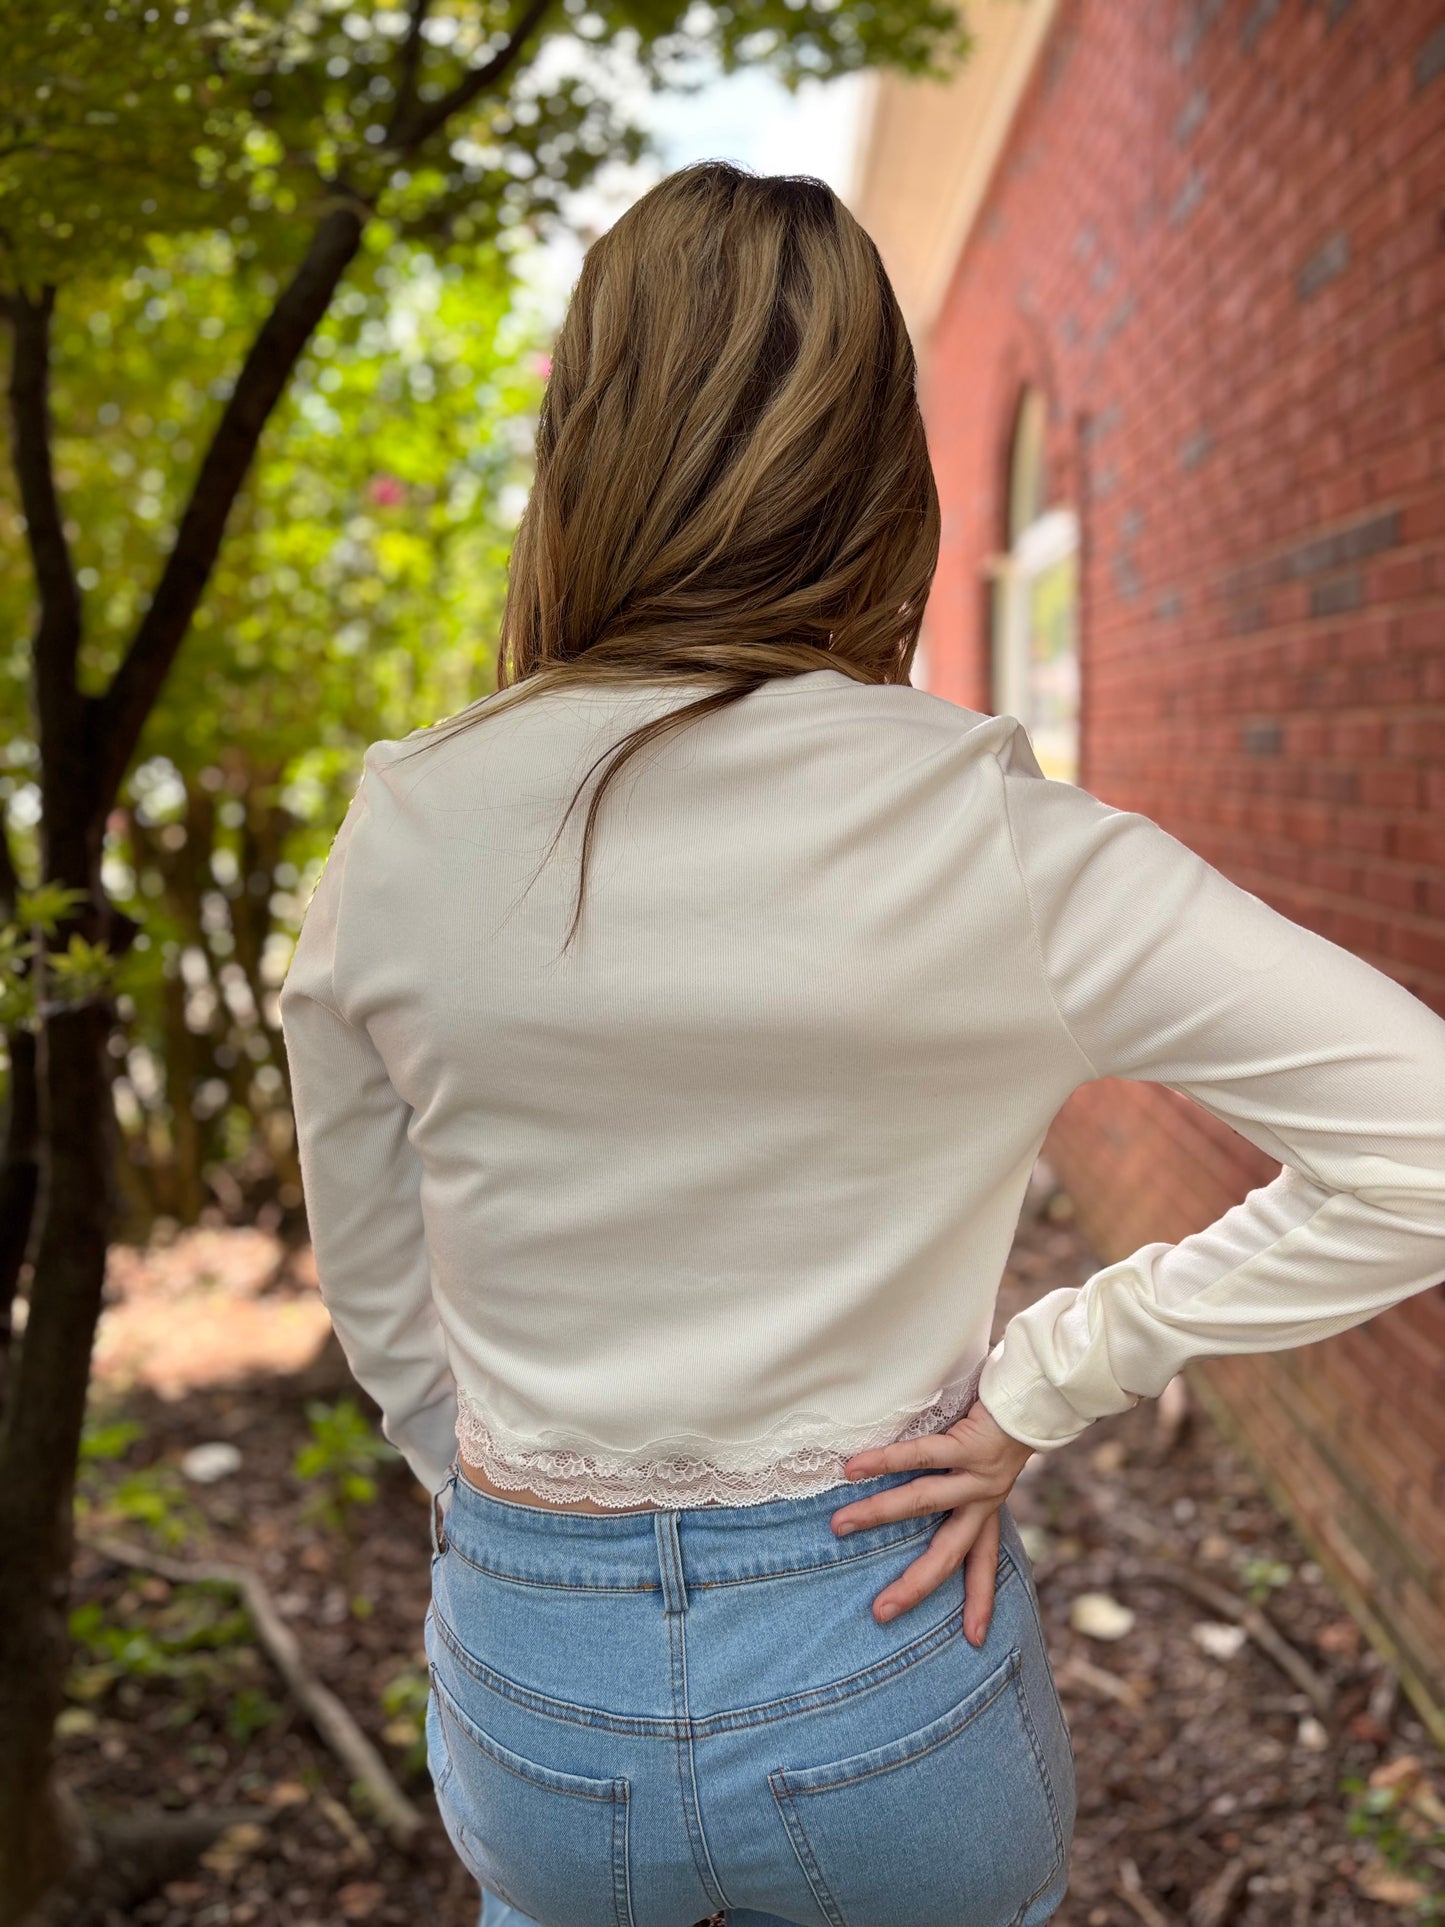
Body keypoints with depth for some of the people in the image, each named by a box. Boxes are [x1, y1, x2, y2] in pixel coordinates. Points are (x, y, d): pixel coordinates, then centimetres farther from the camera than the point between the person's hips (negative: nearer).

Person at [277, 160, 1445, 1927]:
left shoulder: (401, 834, -12)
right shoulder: (993, 836, -18)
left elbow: (385, 1313, 0)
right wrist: (1041, 1382, -11)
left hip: (533, 1677, 2)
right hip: (888, 1664, -1)